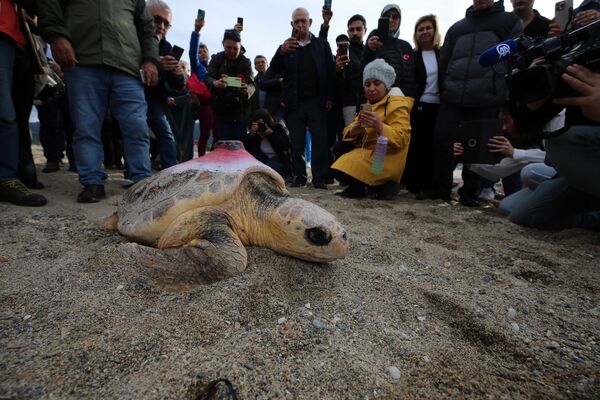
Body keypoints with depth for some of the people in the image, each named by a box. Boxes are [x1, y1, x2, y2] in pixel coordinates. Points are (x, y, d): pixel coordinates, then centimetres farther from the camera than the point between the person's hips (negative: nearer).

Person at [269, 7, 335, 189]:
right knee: (297, 143, 1)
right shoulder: (287, 46, 13)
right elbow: (275, 69, 1)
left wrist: (329, 97, -5)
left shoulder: (322, 44, 12)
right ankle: (299, 177, 9)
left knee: (320, 141, -5)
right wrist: (281, 51, -17)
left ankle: (320, 178, -1)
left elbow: (330, 72, 5)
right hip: (295, 103, 1)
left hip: (317, 102, -1)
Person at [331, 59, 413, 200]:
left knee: (341, 170, -20)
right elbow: (348, 132, 7)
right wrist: (355, 130, -17)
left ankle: (382, 186, -2)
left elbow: (401, 139, -21)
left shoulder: (398, 105, -8)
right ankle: (358, 187, 6)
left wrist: (379, 126, -35)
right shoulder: (368, 105, 15)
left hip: (386, 159, -9)